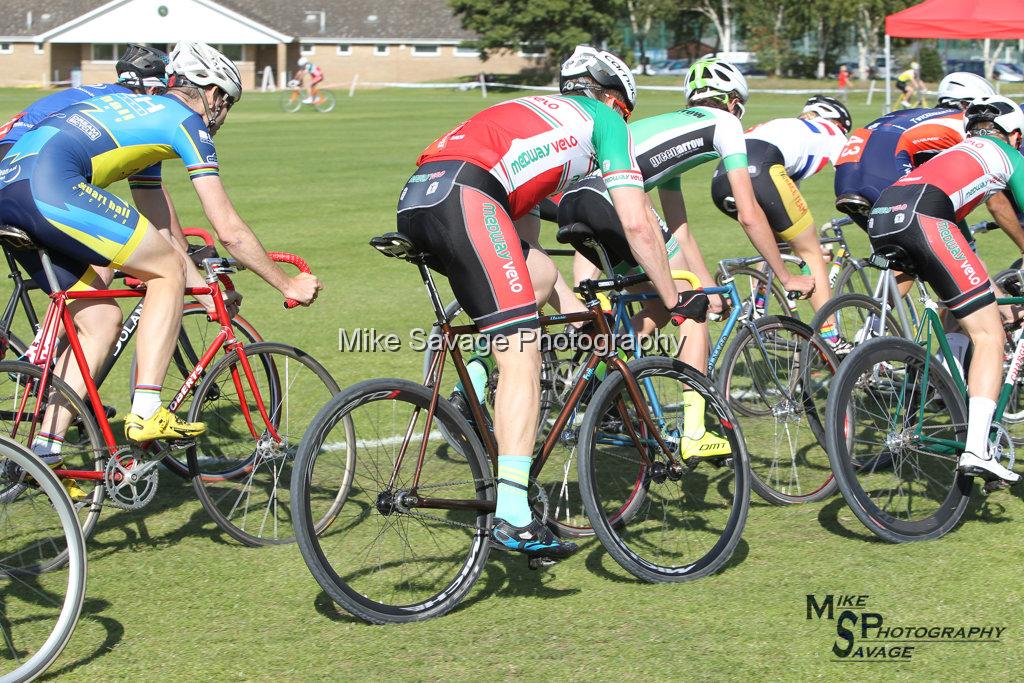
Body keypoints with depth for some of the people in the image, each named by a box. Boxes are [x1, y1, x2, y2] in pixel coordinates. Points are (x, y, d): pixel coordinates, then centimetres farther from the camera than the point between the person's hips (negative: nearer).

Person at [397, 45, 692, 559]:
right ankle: (512, 517, -16)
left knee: (539, 273, 26)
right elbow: (637, 224, 13)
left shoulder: (534, 113, 40)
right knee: (523, 359, -8)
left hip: (415, 200, 8)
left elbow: (519, 217, 43)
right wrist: (672, 299, 24)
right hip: (463, 195, -8)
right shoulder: (602, 119, 21)